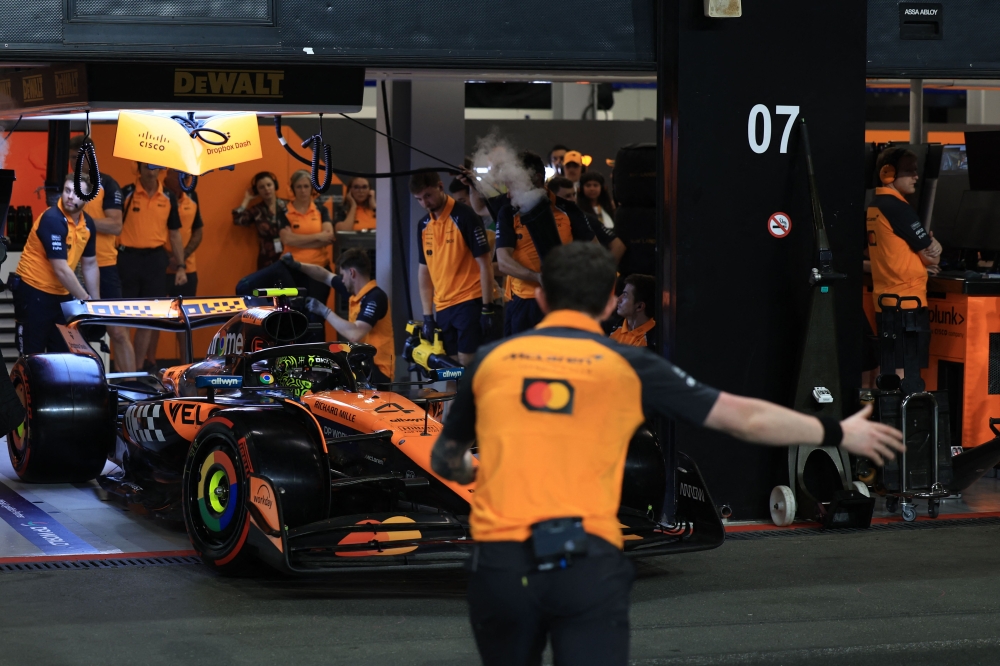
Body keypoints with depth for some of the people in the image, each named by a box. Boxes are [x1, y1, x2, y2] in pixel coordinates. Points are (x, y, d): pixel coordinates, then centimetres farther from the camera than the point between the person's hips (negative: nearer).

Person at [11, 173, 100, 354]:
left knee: (64, 353, 10)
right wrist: (86, 300, -20)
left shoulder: (88, 223, 1)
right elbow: (61, 269, -25)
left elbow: (90, 265, 12)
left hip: (62, 294, 8)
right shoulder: (52, 219, -22)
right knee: (32, 356, -5)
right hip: (33, 291, -7)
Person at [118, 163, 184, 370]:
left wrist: (181, 266, 7)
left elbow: (174, 233, 12)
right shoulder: (126, 193, -4)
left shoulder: (168, 198, 6)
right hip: (128, 257, -4)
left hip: (155, 259, 4)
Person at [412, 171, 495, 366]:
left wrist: (487, 309, -13)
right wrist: (427, 315, 10)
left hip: (469, 304, -6)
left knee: (467, 365, -11)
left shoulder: (465, 217, -10)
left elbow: (485, 264, -10)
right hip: (442, 307, 6)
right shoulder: (423, 225, 9)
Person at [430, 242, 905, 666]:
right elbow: (743, 418, 12)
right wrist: (838, 433, 25)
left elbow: (445, 460, 24)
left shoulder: (490, 360, 11)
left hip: (499, 562, 2)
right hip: (588, 567, -2)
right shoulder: (629, 367, 7)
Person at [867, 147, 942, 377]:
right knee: (905, 373, -9)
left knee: (889, 372, 12)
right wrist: (933, 250, 12)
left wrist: (930, 244, 7)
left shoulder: (873, 207, 13)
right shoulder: (897, 207, -15)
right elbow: (931, 256, -10)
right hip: (908, 301, -9)